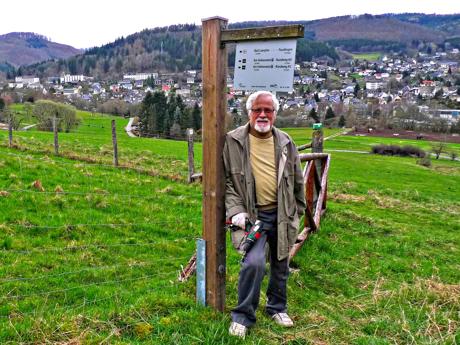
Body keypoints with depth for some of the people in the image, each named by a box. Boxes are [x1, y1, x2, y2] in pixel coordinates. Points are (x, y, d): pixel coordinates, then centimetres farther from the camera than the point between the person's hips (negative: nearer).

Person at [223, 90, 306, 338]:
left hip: (281, 214, 4)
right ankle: (243, 315, 3)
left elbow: (297, 182, 13)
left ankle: (277, 308, 41)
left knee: (280, 265, 16)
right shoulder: (233, 141, -5)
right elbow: (226, 180, -4)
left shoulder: (285, 143, 4)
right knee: (254, 262, -20)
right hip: (252, 214, -4)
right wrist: (235, 211, -14)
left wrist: (297, 212, 13)